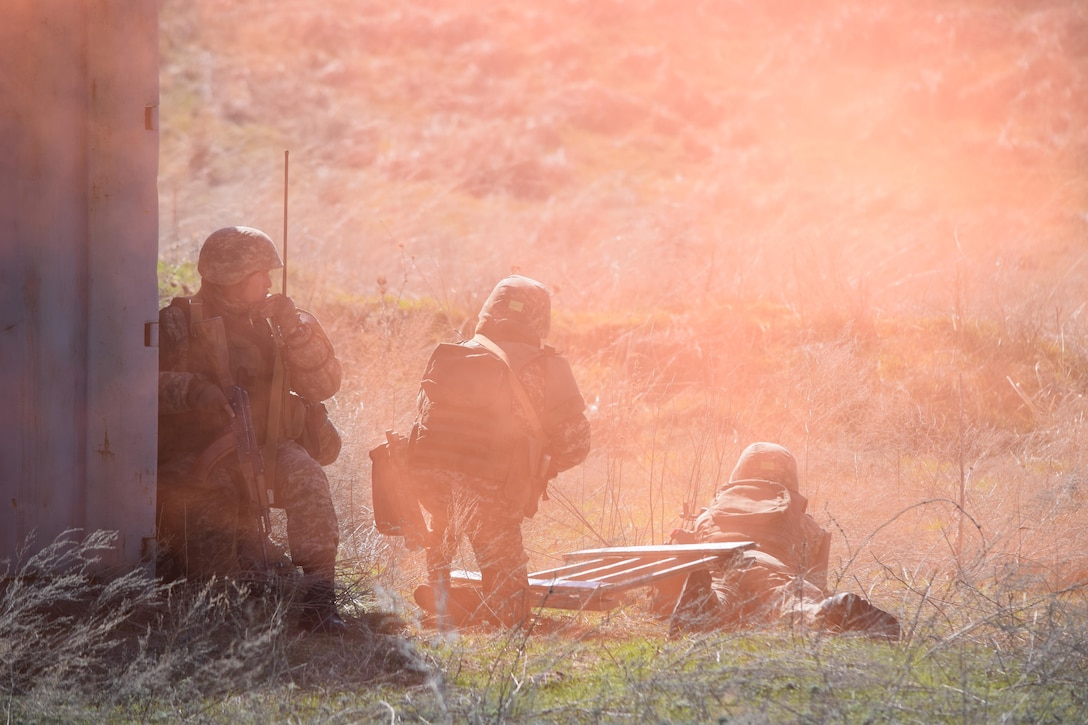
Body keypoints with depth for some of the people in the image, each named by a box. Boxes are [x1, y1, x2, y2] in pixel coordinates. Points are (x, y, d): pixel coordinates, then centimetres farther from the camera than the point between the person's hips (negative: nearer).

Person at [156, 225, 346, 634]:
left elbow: (324, 385, 4)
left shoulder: (268, 325, 11)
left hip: (254, 467, 4)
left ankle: (318, 598, -33)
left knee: (300, 469, -31)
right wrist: (190, 389, -30)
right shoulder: (178, 327, -4)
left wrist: (296, 331, -10)